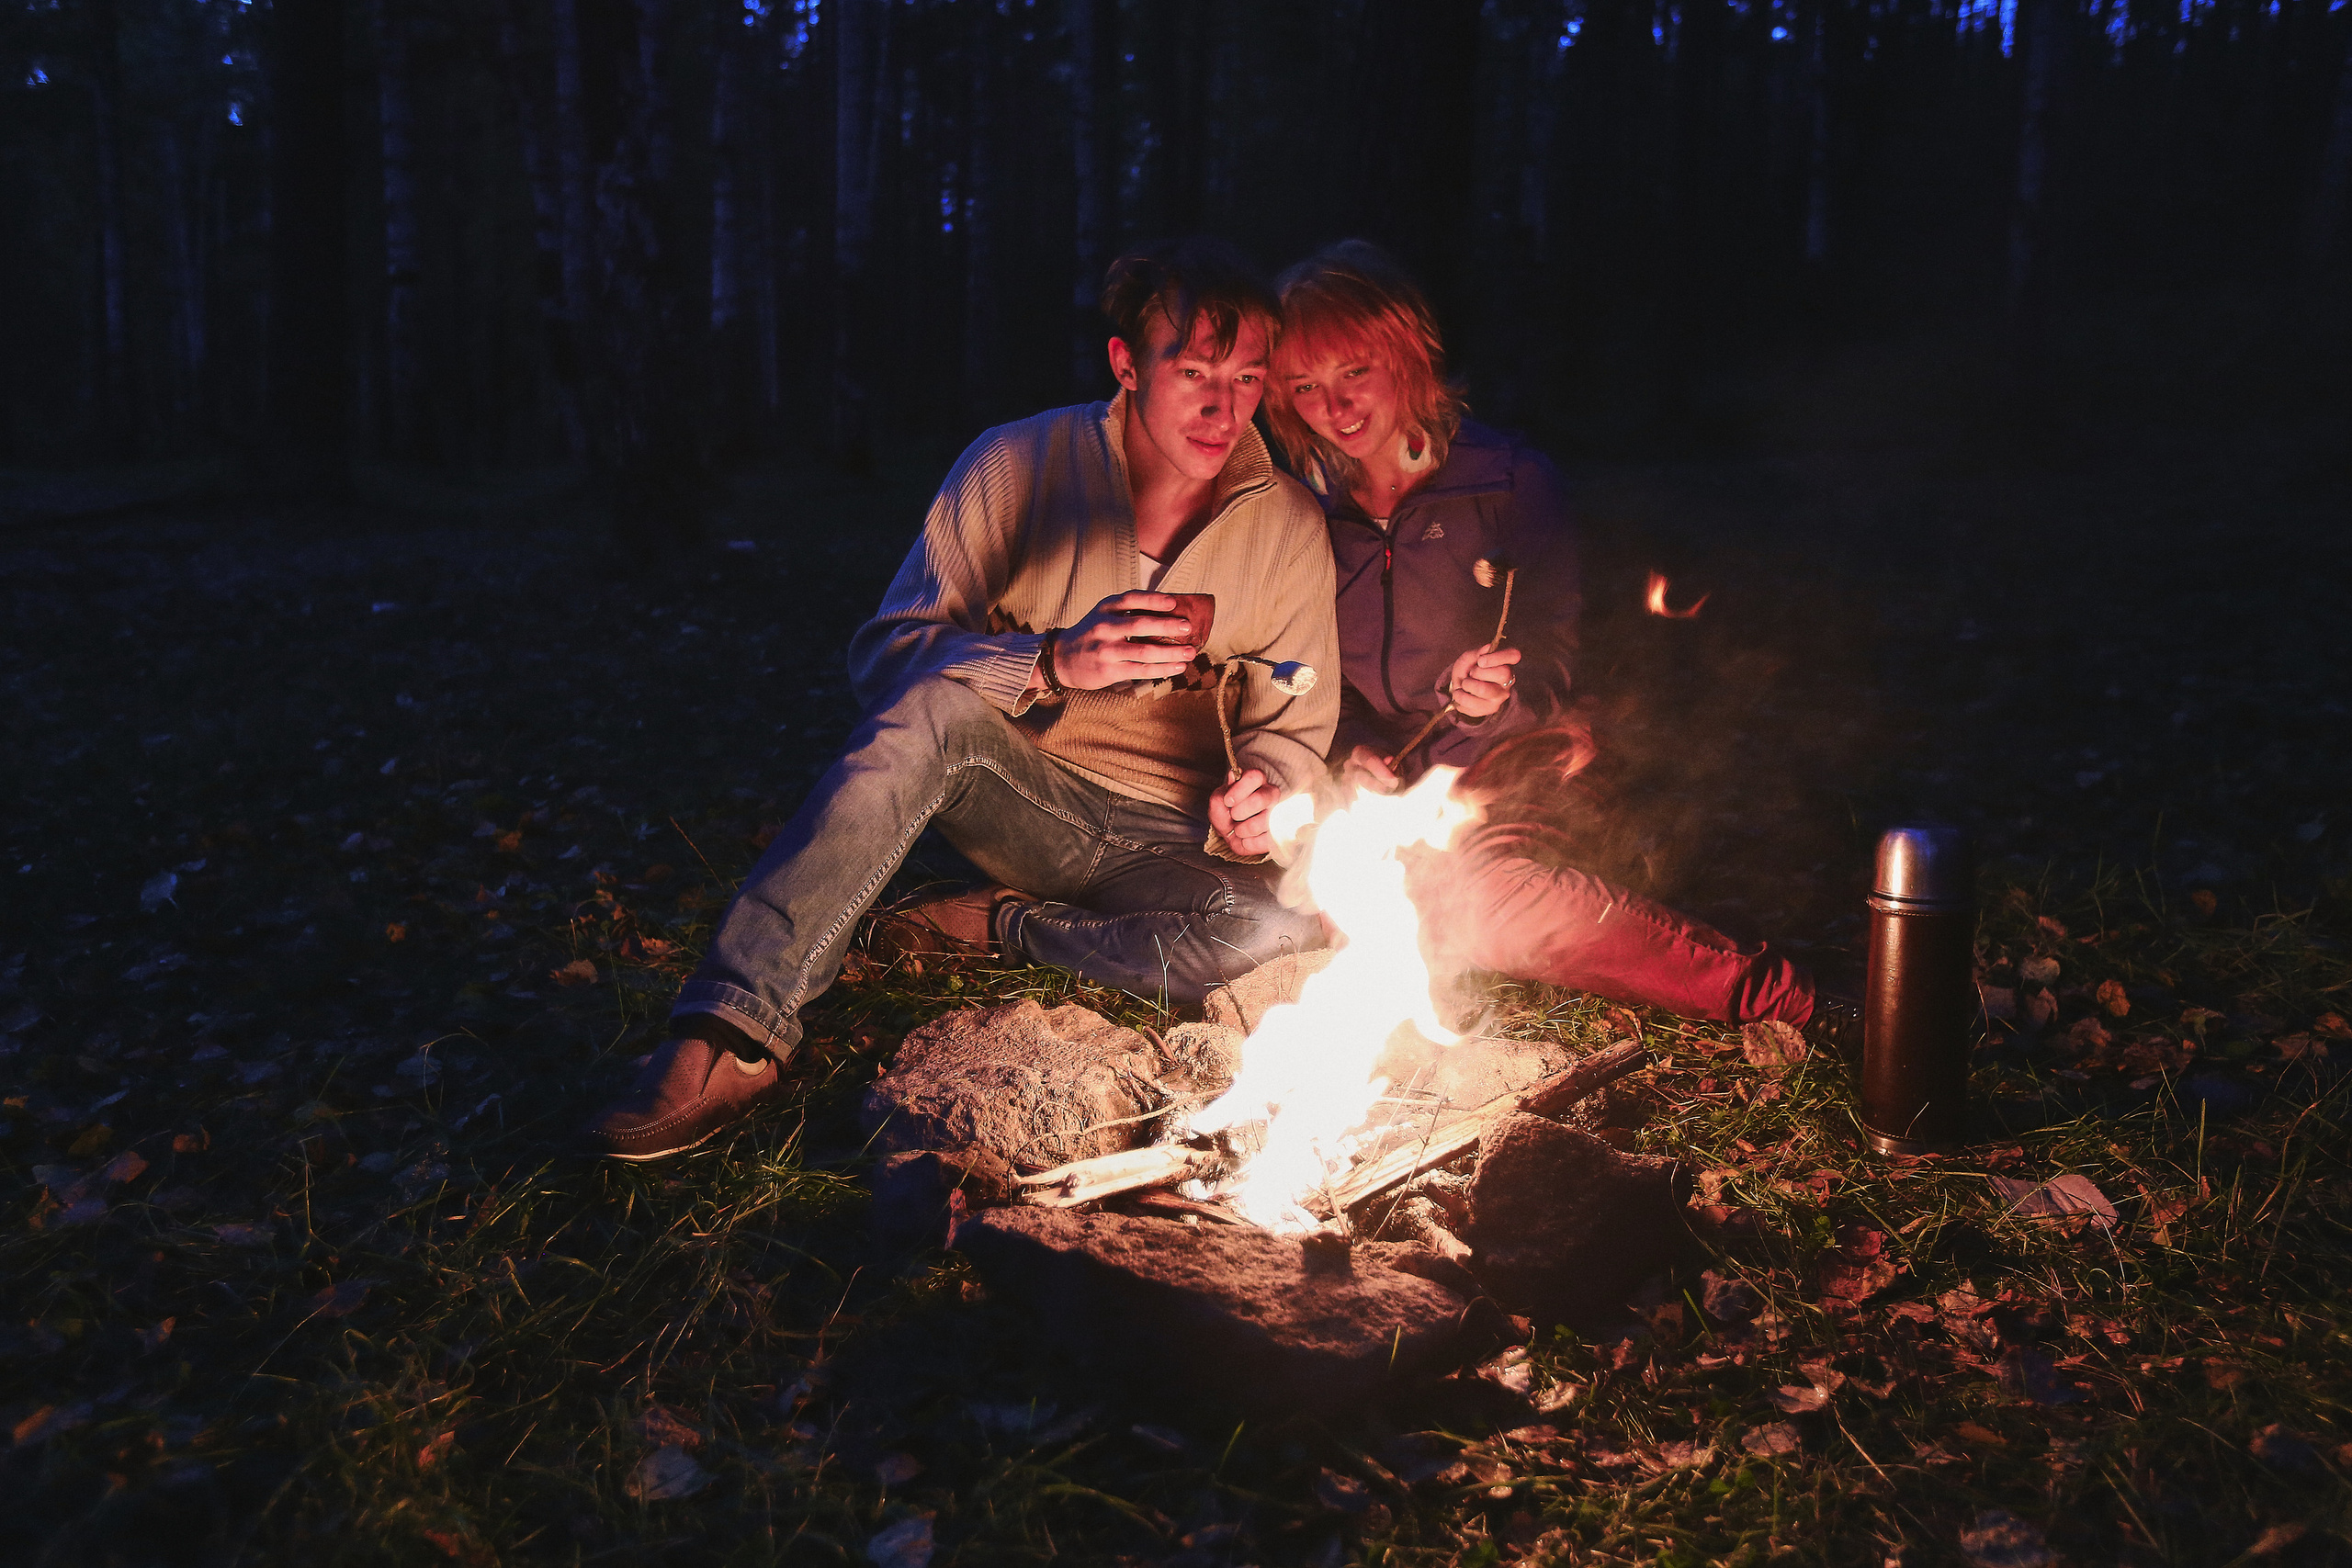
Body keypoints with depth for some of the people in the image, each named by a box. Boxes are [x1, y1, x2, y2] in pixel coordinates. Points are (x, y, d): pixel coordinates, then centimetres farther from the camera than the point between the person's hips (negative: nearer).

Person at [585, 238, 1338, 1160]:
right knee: (938, 701, -35)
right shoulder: (1015, 465, -7)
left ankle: (1009, 927, -11)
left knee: (1295, 936, -32)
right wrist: (1050, 664, -32)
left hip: (1171, 842, 2)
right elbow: (885, 655, -14)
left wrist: (1266, 795, -17)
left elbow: (1296, 729, 7)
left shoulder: (1290, 526, -1)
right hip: (1018, 799, -1)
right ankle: (740, 1033, -38)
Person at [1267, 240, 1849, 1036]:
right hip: (1379, 792, 4)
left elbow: (1550, 660, -2)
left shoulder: (1514, 482, -1)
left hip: (1504, 771, -4)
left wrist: (1500, 696, -26)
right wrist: (1349, 748, -9)